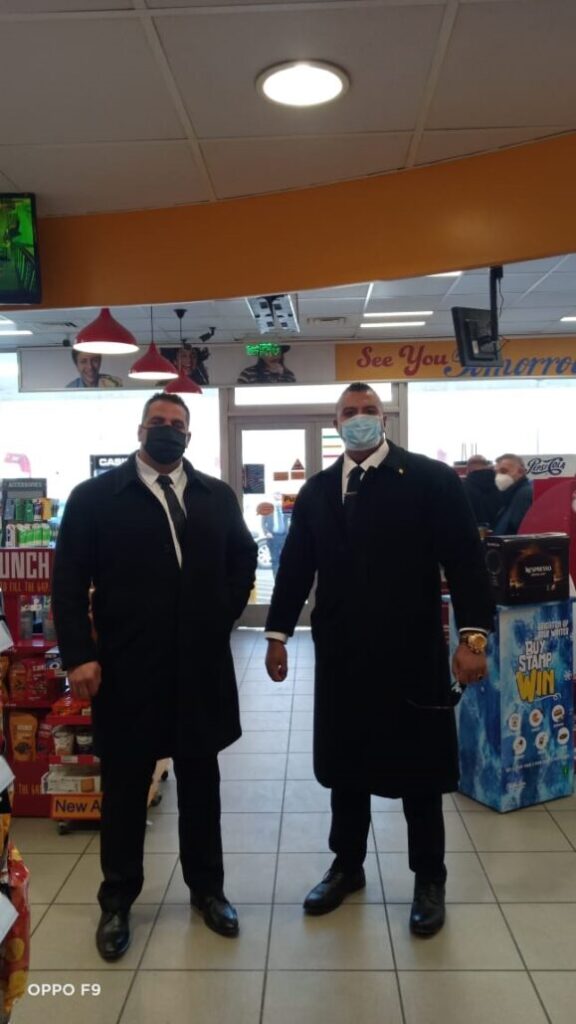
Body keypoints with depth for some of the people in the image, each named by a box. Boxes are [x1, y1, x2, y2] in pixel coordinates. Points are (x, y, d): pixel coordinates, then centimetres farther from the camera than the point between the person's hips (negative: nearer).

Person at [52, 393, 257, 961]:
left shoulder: (217, 496, 7)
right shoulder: (94, 496, -2)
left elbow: (244, 558, 17)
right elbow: (68, 582, -4)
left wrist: (223, 615, 5)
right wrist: (79, 654, -13)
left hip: (201, 665, 3)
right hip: (126, 668, -2)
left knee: (200, 780, 16)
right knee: (124, 785, 12)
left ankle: (206, 888, 34)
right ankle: (117, 900, 31)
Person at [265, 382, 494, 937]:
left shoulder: (432, 479, -5)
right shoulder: (317, 490, 7)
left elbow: (465, 559, -9)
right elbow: (295, 565, 9)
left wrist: (473, 635, -16)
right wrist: (277, 634, 6)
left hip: (412, 651, -3)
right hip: (343, 653, 4)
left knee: (419, 767, 11)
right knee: (345, 765, 16)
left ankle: (429, 879, 31)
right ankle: (347, 866, 37)